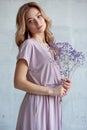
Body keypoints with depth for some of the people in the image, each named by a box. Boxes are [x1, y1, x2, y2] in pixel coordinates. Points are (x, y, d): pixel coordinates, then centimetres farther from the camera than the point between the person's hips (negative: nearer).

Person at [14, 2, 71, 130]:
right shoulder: (29, 44, -13)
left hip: (53, 104, 7)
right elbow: (19, 82, -19)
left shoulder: (50, 45, 9)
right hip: (37, 104, -7)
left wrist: (62, 83, 1)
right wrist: (51, 91, -17)